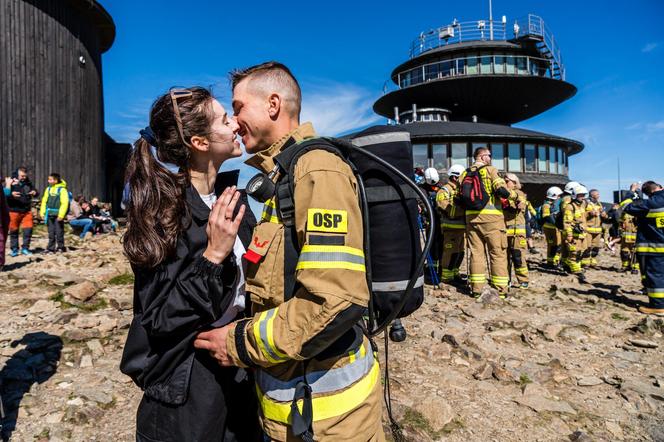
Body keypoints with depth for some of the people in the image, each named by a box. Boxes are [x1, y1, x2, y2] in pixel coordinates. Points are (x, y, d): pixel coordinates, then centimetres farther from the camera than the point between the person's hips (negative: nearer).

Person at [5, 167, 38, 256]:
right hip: (14, 211, -3)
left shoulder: (28, 182, 8)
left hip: (27, 211, 3)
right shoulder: (11, 182, -3)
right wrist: (11, 194, -29)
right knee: (14, 231, 6)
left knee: (28, 230, 1)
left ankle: (25, 248, 13)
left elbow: (36, 192, 16)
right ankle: (14, 249, 16)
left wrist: (34, 193, -8)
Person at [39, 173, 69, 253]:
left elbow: (64, 203, -13)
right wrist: (42, 213, 6)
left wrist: (61, 215, -18)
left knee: (59, 232, 2)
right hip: (50, 214, 6)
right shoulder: (48, 189, 9)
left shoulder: (62, 189, -8)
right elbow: (44, 201, 13)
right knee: (51, 232, 10)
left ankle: (60, 247, 13)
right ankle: (51, 248, 16)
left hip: (58, 215, -6)